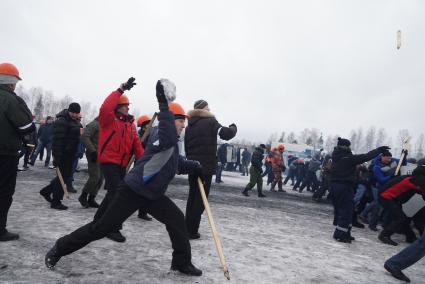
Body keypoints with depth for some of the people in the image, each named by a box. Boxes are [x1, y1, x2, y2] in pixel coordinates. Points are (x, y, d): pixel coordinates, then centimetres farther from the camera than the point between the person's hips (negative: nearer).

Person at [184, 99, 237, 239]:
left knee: (192, 197, 16)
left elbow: (186, 147, 14)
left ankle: (187, 228, 22)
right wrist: (233, 127, 3)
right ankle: (192, 231, 4)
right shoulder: (210, 121, -7)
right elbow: (226, 134, -18)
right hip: (205, 167, -6)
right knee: (200, 199, 1)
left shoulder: (189, 125, 12)